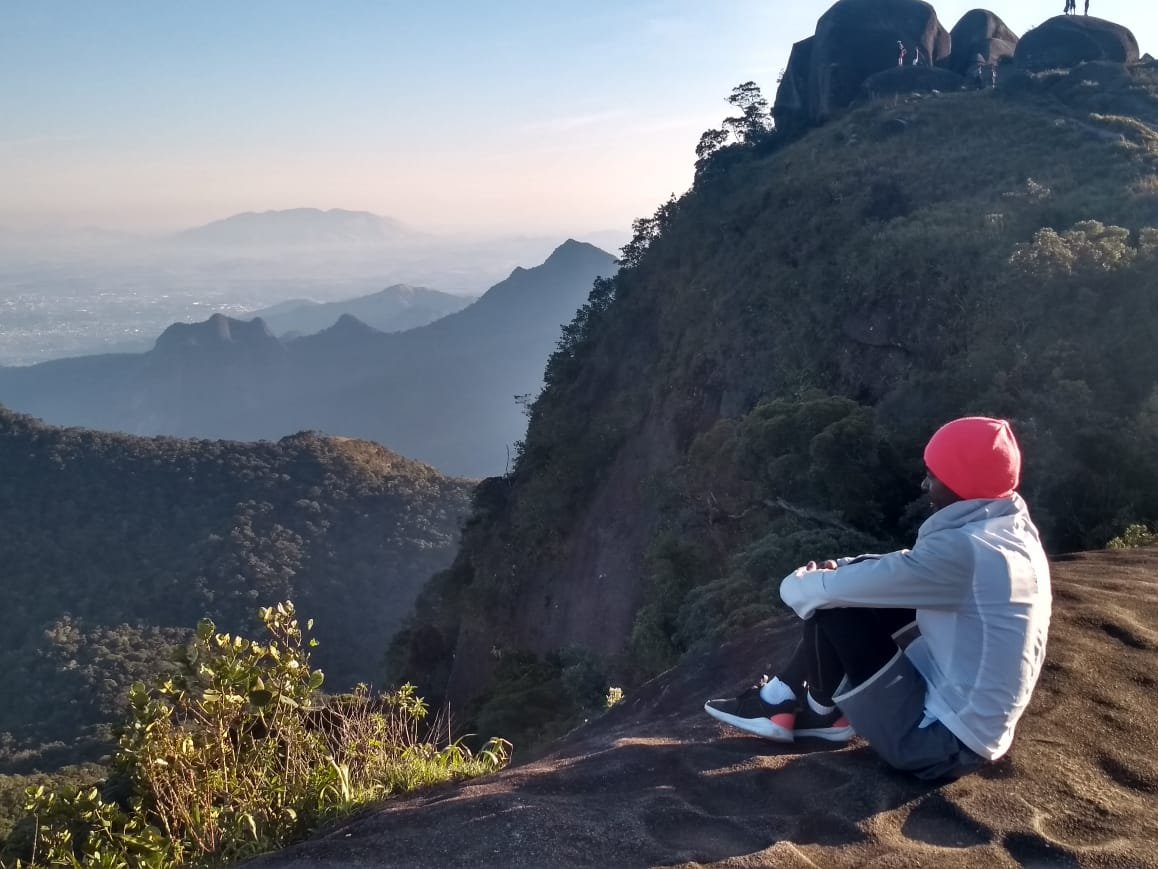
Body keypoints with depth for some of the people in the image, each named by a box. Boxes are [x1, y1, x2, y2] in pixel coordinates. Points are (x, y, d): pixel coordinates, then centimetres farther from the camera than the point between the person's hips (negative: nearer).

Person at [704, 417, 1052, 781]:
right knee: (860, 595, 11)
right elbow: (907, 568, 15)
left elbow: (828, 593, -22)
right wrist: (841, 569, 2)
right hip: (970, 730, 9)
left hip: (941, 741, -9)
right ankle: (783, 699, 17)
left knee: (831, 605, -9)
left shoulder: (964, 550, -27)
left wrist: (797, 585, 1)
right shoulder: (1012, 533, 3)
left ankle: (824, 713, 17)